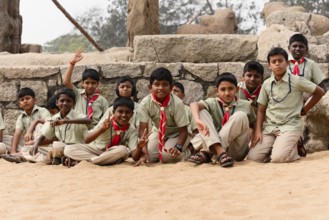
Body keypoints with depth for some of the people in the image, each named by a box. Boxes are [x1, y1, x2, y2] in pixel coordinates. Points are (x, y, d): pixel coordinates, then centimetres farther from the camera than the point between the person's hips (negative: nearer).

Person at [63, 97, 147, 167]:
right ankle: (110, 160, -24)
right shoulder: (107, 120, -16)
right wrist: (102, 129, -38)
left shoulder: (131, 131, -14)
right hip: (95, 149, 0)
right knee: (68, 149, -22)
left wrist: (139, 147, -44)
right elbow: (87, 140, -22)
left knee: (123, 150, -35)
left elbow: (135, 157, -22)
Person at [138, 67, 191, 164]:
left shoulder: (177, 103, -28)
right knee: (149, 157, -20)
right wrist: (144, 152, -40)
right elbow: (143, 130, -25)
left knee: (167, 155, -29)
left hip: (176, 135, -3)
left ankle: (186, 152, 4)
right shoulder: (145, 103, -23)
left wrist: (178, 147, -41)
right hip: (158, 133, 3)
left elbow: (183, 131, -22)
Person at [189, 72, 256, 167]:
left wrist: (248, 133, -8)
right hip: (215, 145, 1)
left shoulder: (245, 105, 3)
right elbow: (194, 104, -18)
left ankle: (208, 152, -27)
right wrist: (198, 120, -38)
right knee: (202, 111, -13)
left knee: (240, 116, -25)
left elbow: (253, 125, 16)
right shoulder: (213, 103, 1)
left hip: (236, 150, -1)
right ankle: (219, 151, -34)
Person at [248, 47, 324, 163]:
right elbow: (261, 110, 7)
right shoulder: (266, 84, 4)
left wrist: (305, 109, 4)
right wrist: (258, 131, -4)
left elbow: (320, 92, 4)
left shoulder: (297, 81, -7)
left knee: (277, 157, -27)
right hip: (269, 127, 4)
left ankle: (293, 149, 5)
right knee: (253, 157, -13)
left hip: (290, 126, -4)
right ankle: (277, 146, 11)